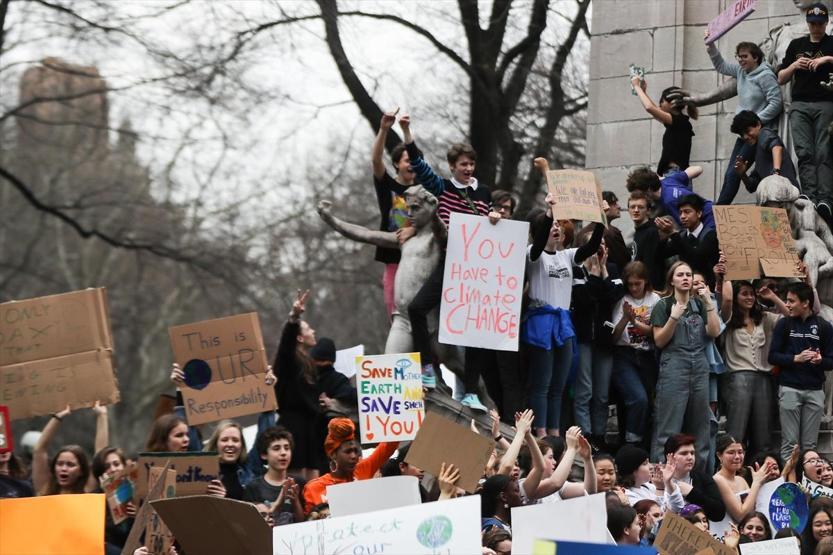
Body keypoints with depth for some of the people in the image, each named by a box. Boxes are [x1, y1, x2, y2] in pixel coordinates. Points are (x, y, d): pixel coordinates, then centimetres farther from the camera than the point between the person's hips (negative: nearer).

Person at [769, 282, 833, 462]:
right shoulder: (784, 324, 4)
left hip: (815, 391, 1)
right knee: (789, 443, -2)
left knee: (810, 444, 4)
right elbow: (773, 357, 1)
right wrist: (796, 358, -14)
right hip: (789, 389, -1)